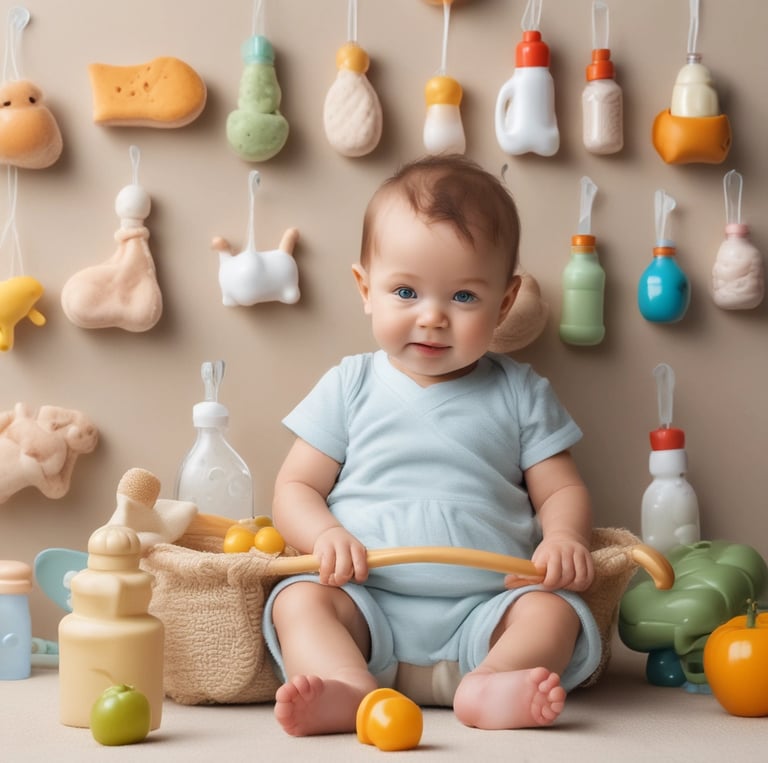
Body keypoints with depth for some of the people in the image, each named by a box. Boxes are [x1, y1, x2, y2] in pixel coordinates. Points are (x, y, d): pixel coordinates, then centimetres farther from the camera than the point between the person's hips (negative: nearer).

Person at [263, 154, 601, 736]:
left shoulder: (520, 394, 12)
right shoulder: (349, 387, 11)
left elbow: (561, 490, 11)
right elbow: (295, 488, 9)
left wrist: (563, 537, -13)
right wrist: (325, 534, -14)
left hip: (485, 607, 0)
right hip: (368, 602, 0)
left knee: (554, 612, -25)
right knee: (299, 600, -26)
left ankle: (487, 687, -49)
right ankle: (352, 692, -49)